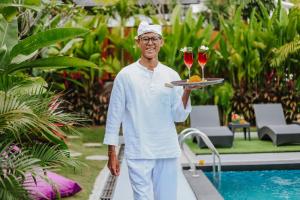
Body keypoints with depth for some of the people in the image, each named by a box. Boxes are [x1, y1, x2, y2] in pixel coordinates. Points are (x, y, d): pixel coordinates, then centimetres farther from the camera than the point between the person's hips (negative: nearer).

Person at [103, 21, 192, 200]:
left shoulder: (171, 75, 6)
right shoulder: (125, 76, -1)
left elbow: (179, 116, 4)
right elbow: (114, 116, 0)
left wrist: (187, 91, -12)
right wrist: (112, 154, -2)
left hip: (168, 152, 3)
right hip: (138, 154, -3)